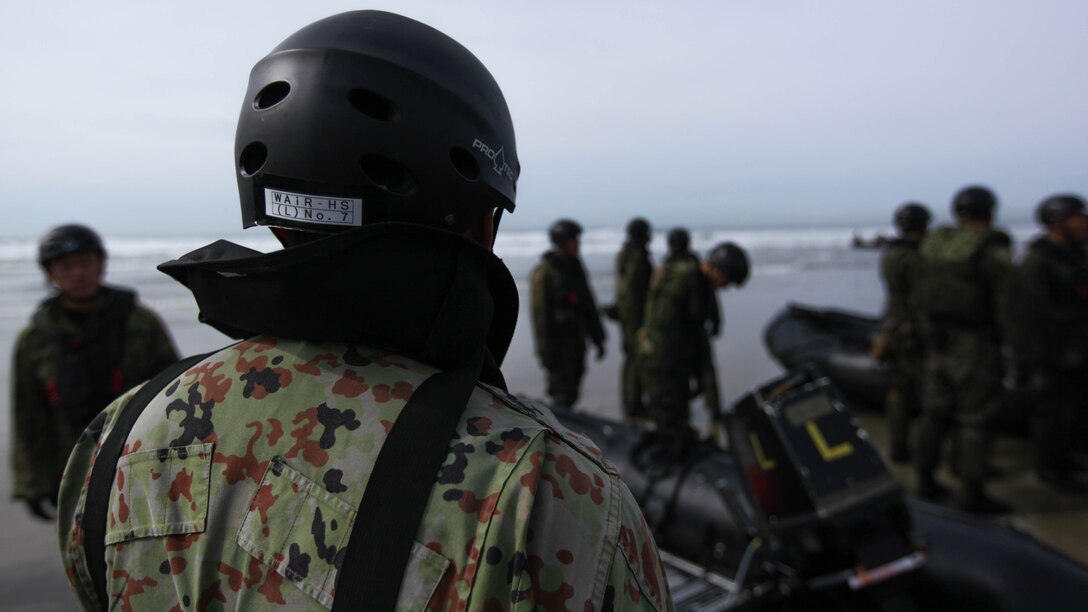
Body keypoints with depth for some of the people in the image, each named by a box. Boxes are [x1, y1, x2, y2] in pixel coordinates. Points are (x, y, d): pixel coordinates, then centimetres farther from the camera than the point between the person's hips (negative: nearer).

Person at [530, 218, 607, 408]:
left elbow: (589, 305, 17)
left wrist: (598, 337, 17)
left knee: (571, 393, 13)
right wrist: (545, 350, -17)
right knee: (563, 394, -6)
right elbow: (540, 313, -15)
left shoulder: (576, 268, 11)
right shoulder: (544, 273, -12)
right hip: (558, 341, -7)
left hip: (577, 340, 7)